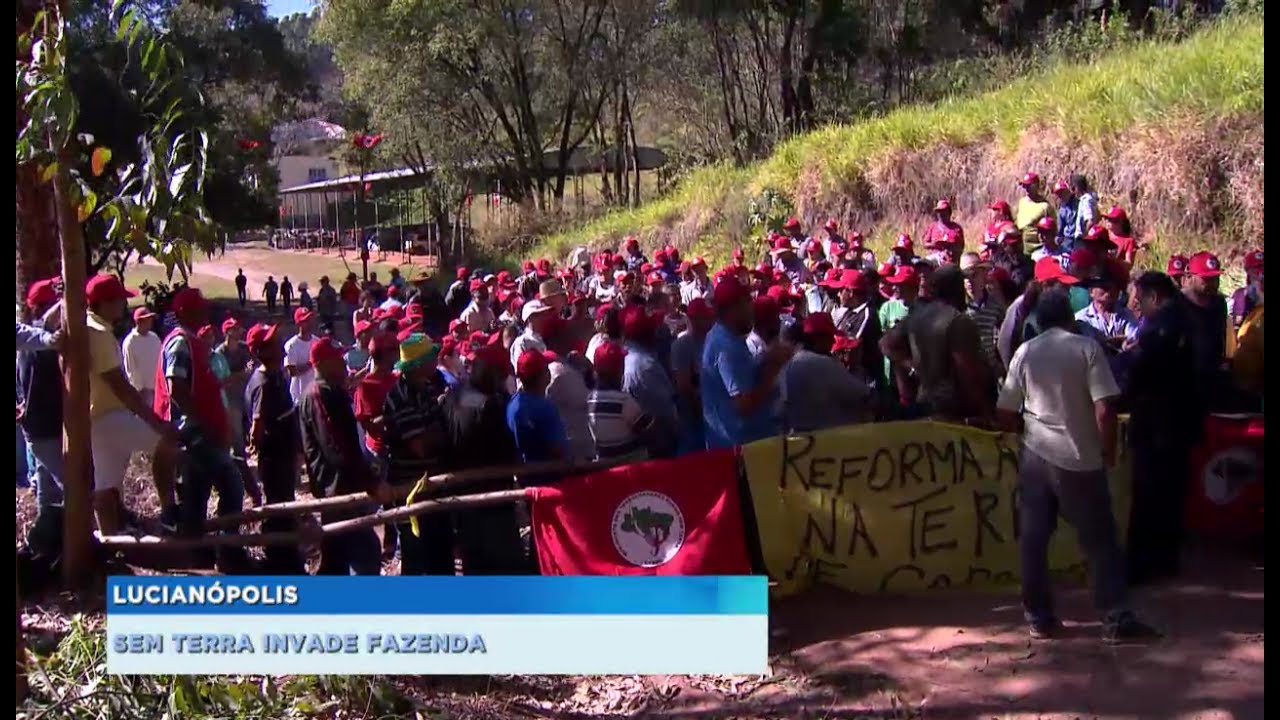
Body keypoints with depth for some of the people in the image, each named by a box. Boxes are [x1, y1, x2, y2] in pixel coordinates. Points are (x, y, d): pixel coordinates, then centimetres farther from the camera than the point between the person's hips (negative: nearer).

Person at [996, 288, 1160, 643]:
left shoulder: (1025, 352, 3)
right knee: (1099, 540, 6)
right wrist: (1109, 452, 0)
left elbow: (1006, 415, 3)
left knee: (1033, 539, 8)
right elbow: (1104, 410, -13)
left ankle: (1039, 617, 12)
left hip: (1036, 456, 3)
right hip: (1081, 458, -2)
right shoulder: (1086, 348, -5)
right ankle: (1116, 619, 8)